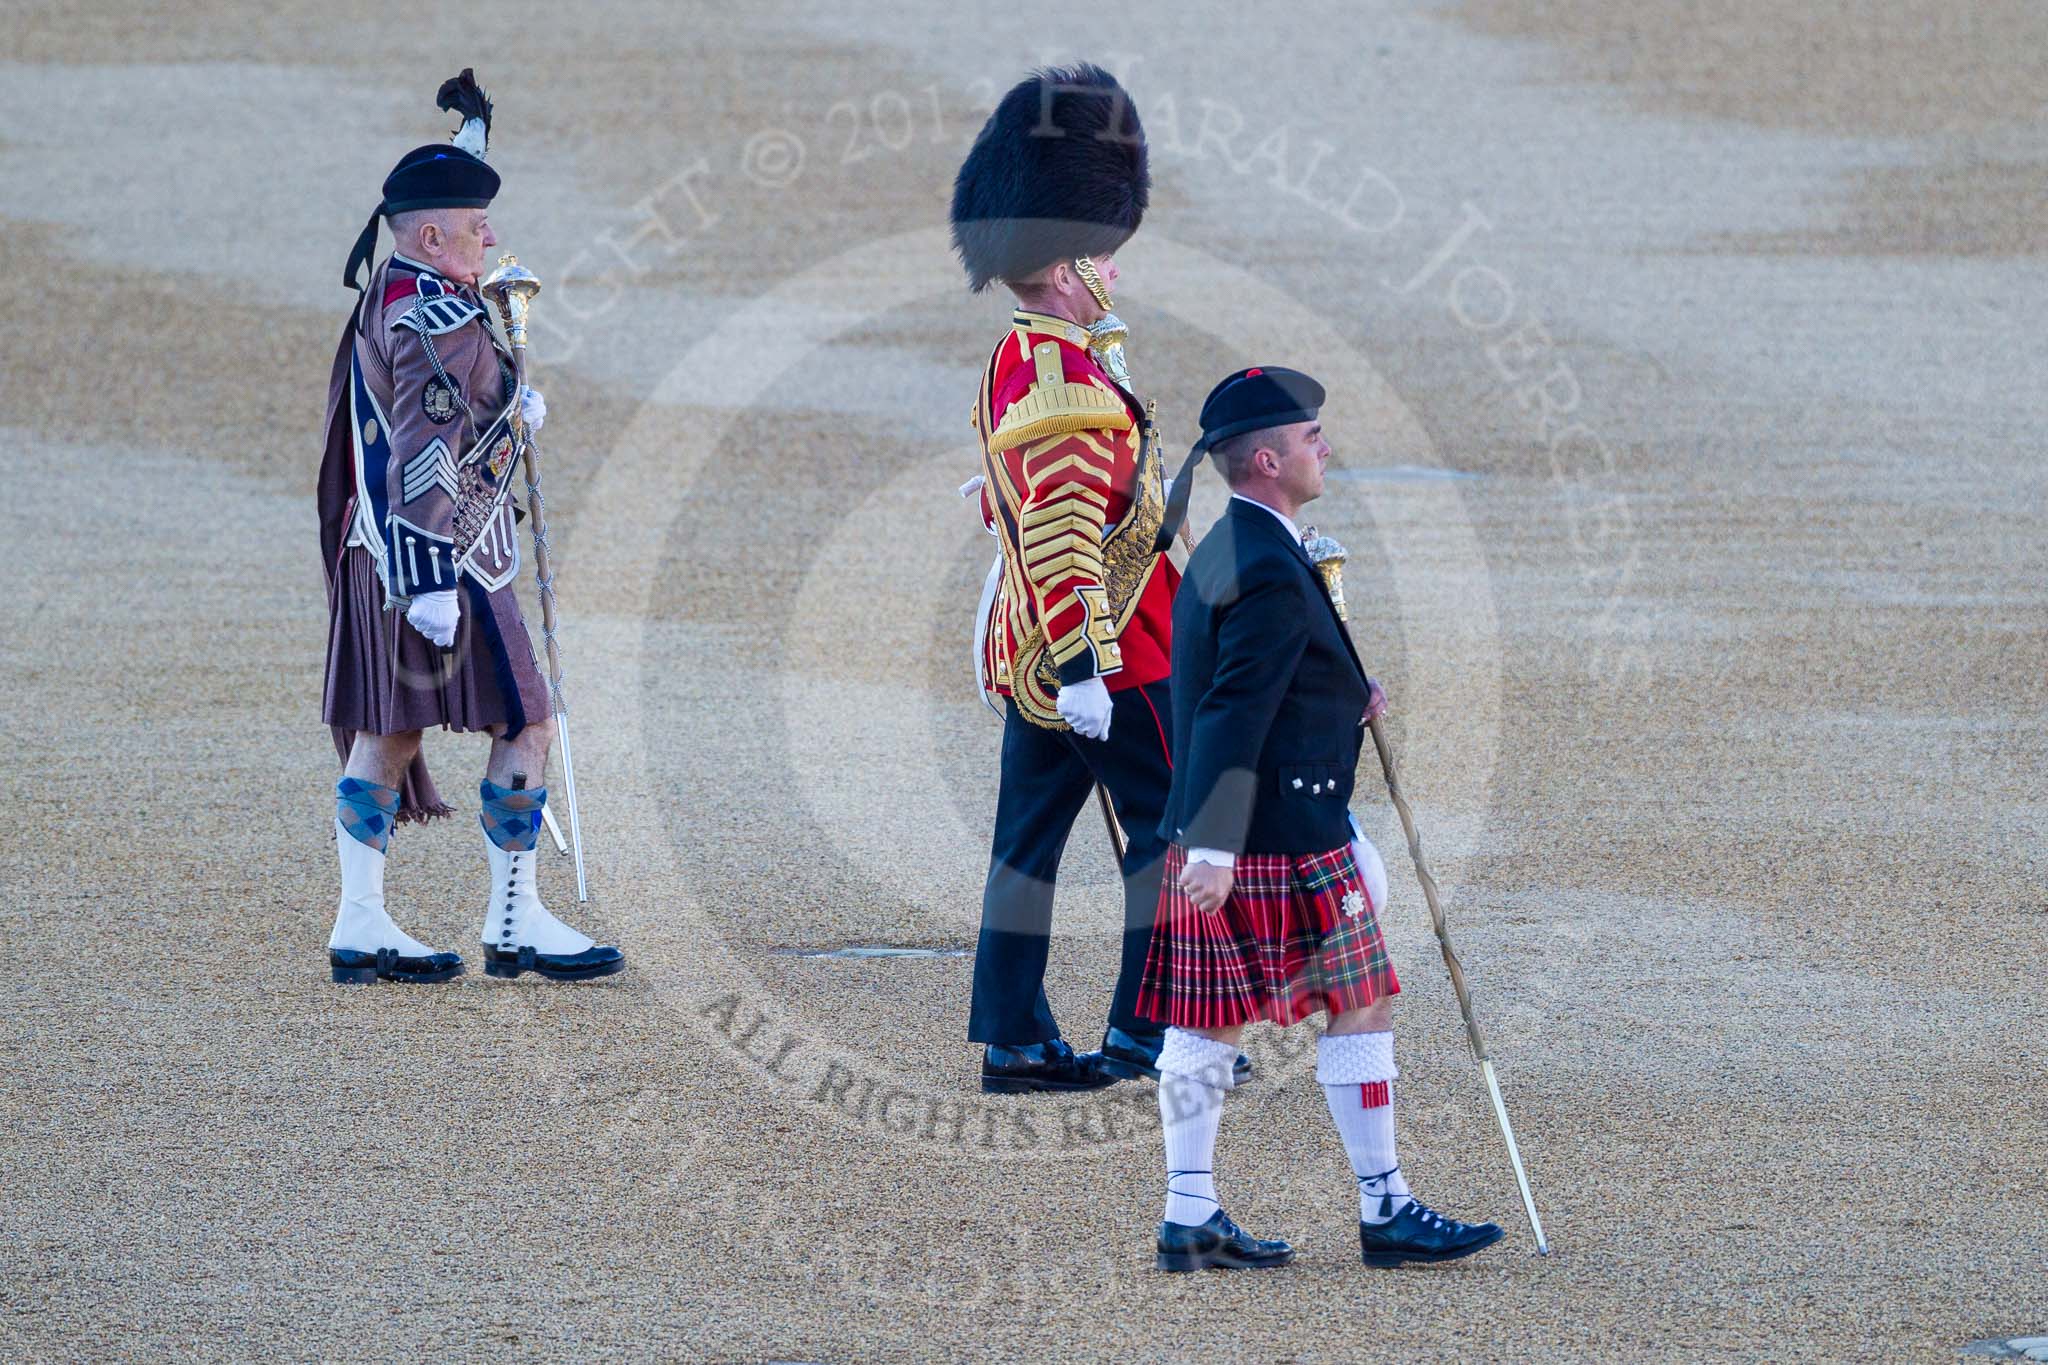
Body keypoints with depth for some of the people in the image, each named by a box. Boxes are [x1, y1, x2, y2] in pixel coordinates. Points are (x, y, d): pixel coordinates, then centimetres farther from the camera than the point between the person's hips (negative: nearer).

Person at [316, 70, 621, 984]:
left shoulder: (382, 298, 12)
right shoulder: (439, 320, -19)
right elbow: (422, 455, -25)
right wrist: (433, 582, -27)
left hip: (377, 553, 10)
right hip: (443, 549, -10)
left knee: (386, 733, 11)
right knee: (526, 726, -3)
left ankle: (360, 925, 12)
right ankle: (515, 923, 0)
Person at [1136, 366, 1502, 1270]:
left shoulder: (1222, 553, 13)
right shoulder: (1271, 573, -18)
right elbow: (1232, 715, -24)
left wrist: (1344, 698, 11)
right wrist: (1216, 847, -27)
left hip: (1207, 839, 10)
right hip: (1285, 845, -10)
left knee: (1206, 1021, 9)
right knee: (1360, 1008, -1)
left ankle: (1189, 1217, 11)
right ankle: (1385, 1211, 4)